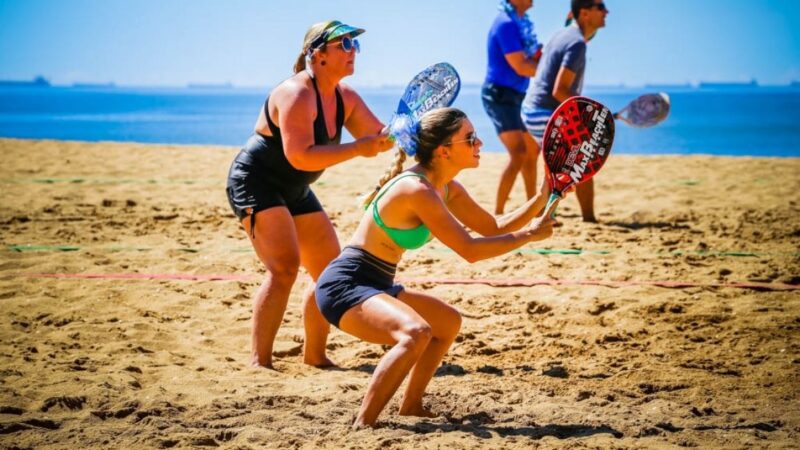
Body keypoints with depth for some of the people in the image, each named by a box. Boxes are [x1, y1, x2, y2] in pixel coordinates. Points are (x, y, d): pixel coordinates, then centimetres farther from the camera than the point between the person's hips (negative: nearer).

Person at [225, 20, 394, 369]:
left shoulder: (345, 97, 2)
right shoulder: (297, 95, -25)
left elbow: (381, 135, 6)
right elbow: (300, 156, -34)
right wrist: (357, 148, -35)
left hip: (294, 193, 10)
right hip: (255, 183, -10)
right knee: (284, 267, -23)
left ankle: (314, 354, 21)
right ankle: (259, 360, -20)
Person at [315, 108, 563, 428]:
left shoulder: (447, 189, 7)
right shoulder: (417, 190, -23)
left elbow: (495, 228, 14)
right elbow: (470, 251, -23)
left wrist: (541, 199, 3)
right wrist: (529, 235, -14)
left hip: (374, 286, 11)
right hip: (344, 285, -11)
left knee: (448, 322, 27)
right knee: (416, 332, -35)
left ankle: (410, 407, 35)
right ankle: (362, 426, -28)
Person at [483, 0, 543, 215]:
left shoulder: (519, 22, 13)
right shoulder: (506, 23, -17)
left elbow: (529, 59, 15)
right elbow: (520, 67, -20)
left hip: (515, 96, 11)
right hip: (500, 95, -11)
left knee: (531, 150, 19)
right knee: (519, 154, -20)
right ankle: (498, 213, -21)